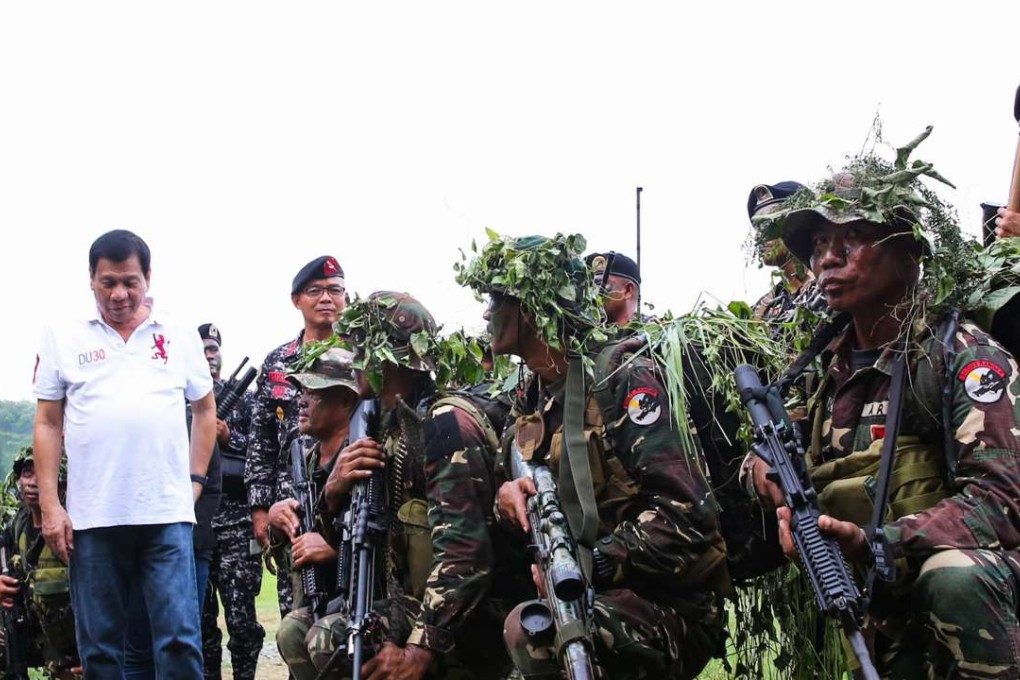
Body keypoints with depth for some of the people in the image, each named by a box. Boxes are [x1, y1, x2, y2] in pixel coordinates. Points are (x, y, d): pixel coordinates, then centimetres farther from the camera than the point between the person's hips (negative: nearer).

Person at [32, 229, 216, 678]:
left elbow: (205, 409, 18)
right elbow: (47, 424, 7)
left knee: (180, 640, -4)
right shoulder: (62, 338, 6)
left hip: (168, 513, 0)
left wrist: (196, 479, 8)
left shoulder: (180, 336, 9)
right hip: (91, 517, 0)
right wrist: (49, 505, 0)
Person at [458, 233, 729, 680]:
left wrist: (593, 564, -26)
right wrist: (510, 494, -3)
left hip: (671, 603, -7)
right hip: (593, 593, 7)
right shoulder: (534, 402, 13)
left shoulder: (621, 378, -12)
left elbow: (685, 511, -20)